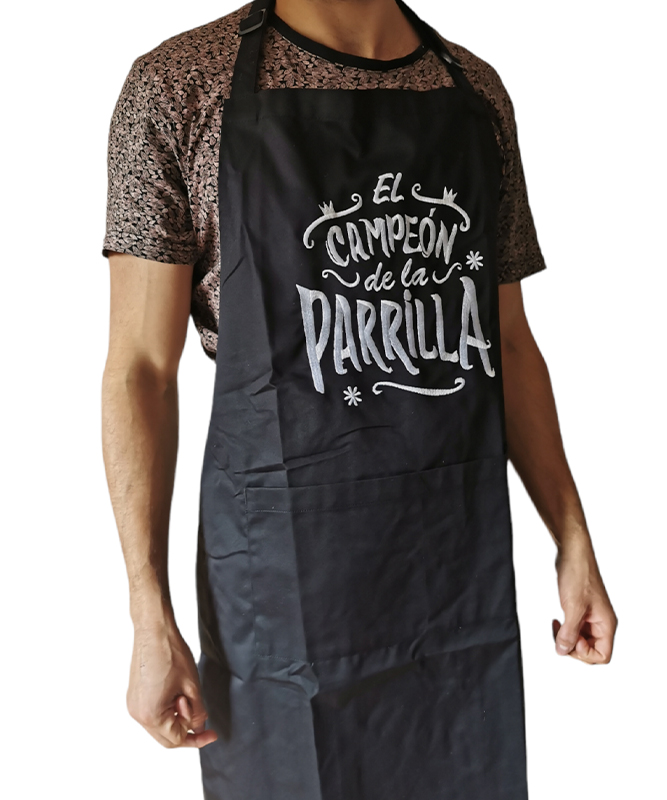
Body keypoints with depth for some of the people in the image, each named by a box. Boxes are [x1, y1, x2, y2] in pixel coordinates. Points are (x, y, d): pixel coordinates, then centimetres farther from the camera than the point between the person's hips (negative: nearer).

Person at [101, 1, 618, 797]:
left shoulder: (478, 93, 7)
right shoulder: (177, 86, -5)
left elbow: (508, 344, 11)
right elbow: (141, 368, -7)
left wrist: (573, 543, 9)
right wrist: (151, 620, -9)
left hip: (465, 577, 4)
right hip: (283, 578, -3)